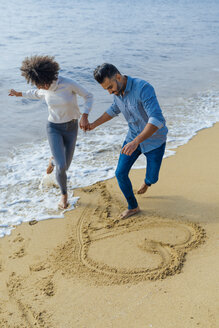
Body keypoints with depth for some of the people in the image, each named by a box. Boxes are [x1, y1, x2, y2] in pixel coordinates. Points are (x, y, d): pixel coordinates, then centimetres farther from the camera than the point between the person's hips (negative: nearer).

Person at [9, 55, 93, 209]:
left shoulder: (69, 83, -24)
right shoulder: (45, 87, -11)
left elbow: (89, 96, -13)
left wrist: (84, 116, -27)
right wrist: (20, 94, 29)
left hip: (71, 128, -1)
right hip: (54, 128, 1)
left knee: (65, 166, 8)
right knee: (61, 167, -14)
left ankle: (54, 160, 47)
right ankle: (64, 194, 17)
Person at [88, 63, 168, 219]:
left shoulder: (144, 88, -34)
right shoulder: (118, 90, -8)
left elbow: (158, 120, -42)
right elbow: (114, 110, 15)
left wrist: (135, 142, -51)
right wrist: (94, 124, 12)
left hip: (155, 139, -6)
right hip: (134, 137, 6)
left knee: (151, 179, 6)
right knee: (121, 173, -1)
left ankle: (148, 180, 47)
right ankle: (133, 207, 21)